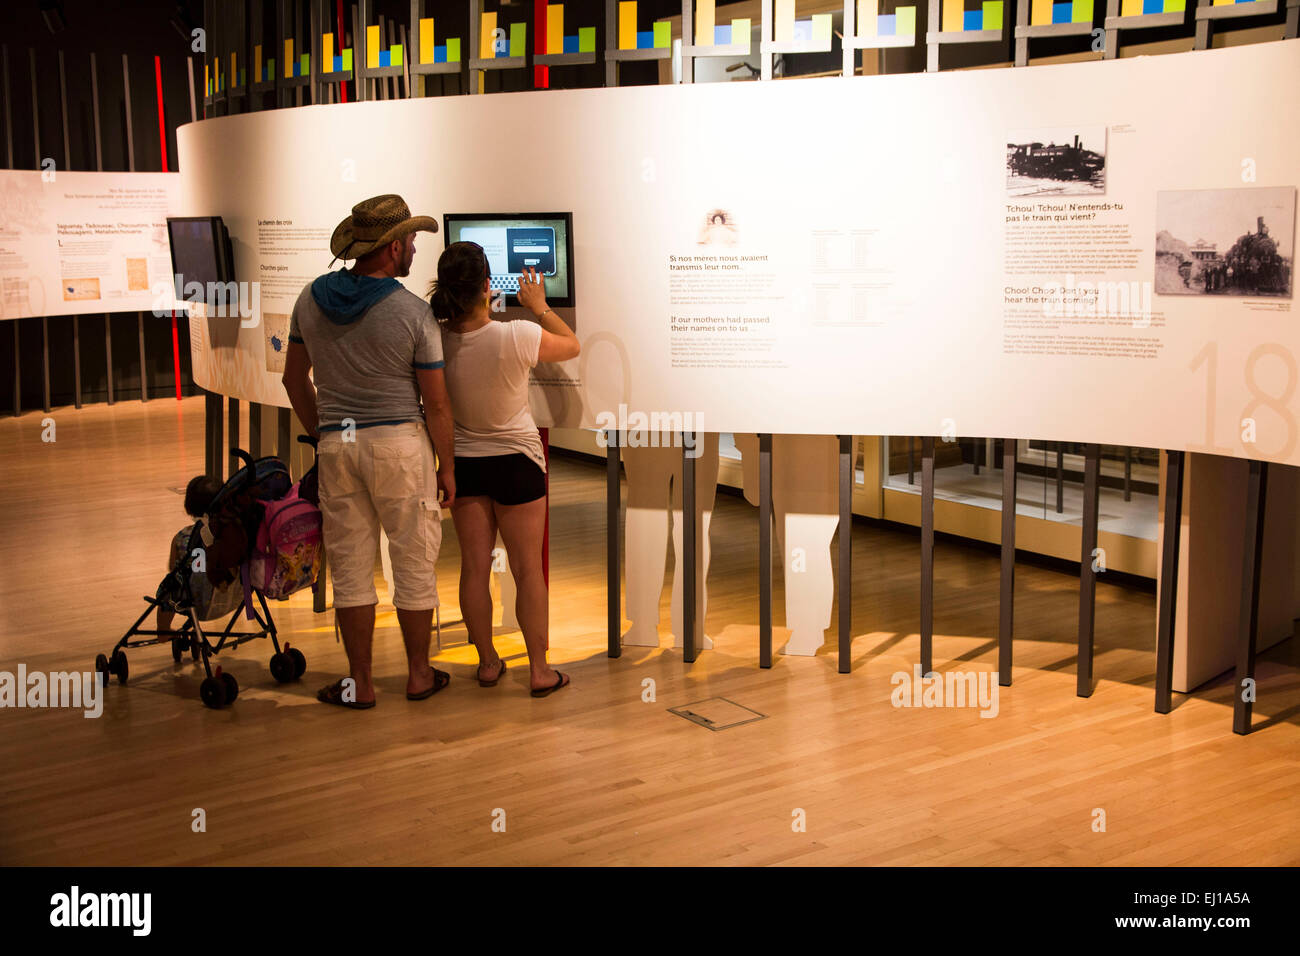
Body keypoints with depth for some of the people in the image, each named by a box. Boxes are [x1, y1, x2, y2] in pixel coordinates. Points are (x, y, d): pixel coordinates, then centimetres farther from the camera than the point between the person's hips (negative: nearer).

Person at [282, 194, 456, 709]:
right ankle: (419, 674, 21)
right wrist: (446, 466, 3)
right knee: (415, 563, 10)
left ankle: (360, 683, 16)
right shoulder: (413, 313, -12)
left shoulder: (311, 298, 2)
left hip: (336, 443, 4)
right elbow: (435, 403, -8)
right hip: (400, 440, -4)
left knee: (350, 566, 10)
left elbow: (294, 378, 10)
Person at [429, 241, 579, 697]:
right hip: (516, 460, -3)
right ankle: (539, 669, 13)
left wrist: (471, 304, 12)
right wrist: (539, 307, 8)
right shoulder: (516, 338, -23)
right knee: (527, 568, 6)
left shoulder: (435, 341, -14)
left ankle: (487, 662, 22)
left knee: (475, 566, 11)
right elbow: (572, 346, -5)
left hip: (463, 462, 3)